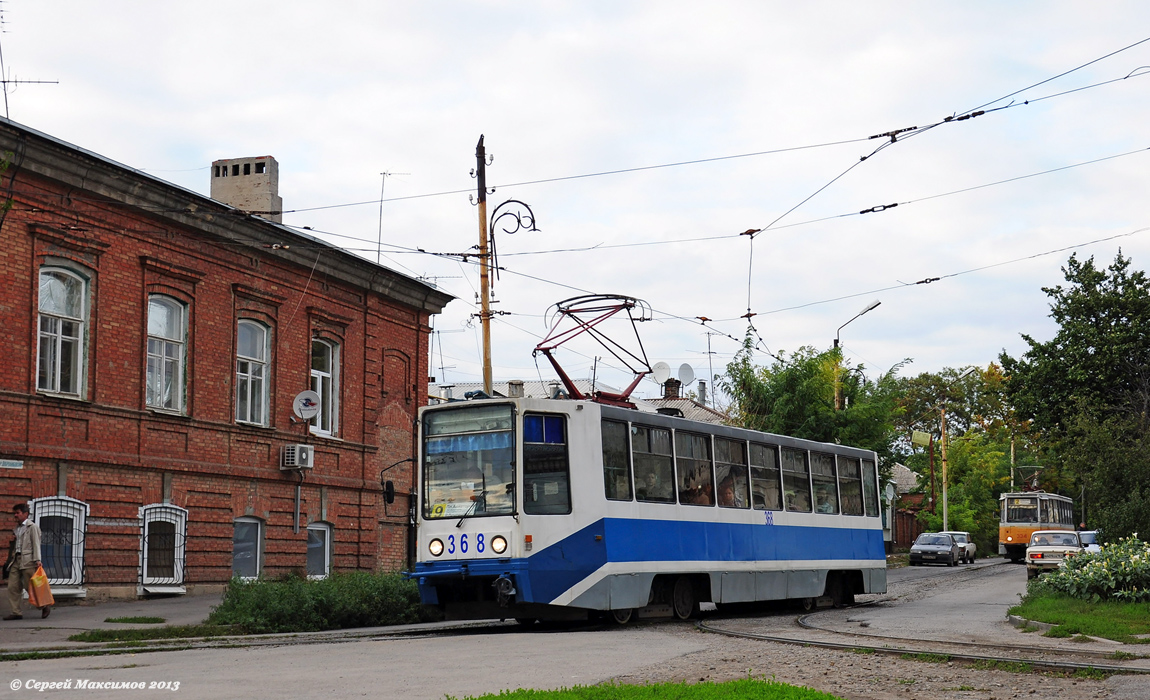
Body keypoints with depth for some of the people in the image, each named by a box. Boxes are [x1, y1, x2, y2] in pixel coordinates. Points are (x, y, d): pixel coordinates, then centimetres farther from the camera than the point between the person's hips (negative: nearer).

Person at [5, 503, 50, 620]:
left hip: (28, 561, -8)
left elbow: (36, 544, -9)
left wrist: (37, 560, -16)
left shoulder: (32, 527, -3)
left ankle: (45, 607, 12)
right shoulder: (17, 528, 19)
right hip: (17, 560, 8)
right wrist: (13, 557, 14)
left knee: (30, 587, -4)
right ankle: (16, 613, 4)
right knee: (12, 587, 0)